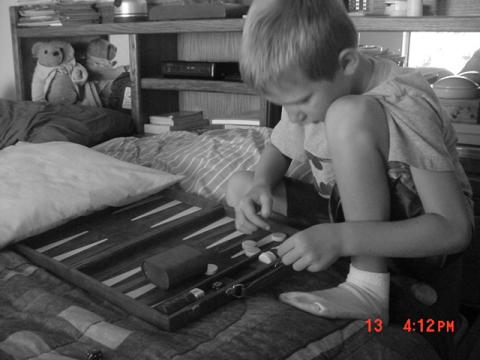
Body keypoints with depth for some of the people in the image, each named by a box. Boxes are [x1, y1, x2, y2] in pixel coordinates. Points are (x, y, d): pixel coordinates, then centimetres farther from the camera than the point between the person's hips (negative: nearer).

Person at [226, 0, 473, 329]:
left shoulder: (407, 106, -25)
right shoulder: (311, 88, -6)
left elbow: (455, 229, -29)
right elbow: (278, 151, 12)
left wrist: (341, 239, -40)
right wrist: (261, 185, -12)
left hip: (418, 247, -8)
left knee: (348, 115, -30)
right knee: (239, 186, -3)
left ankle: (369, 286, -25)